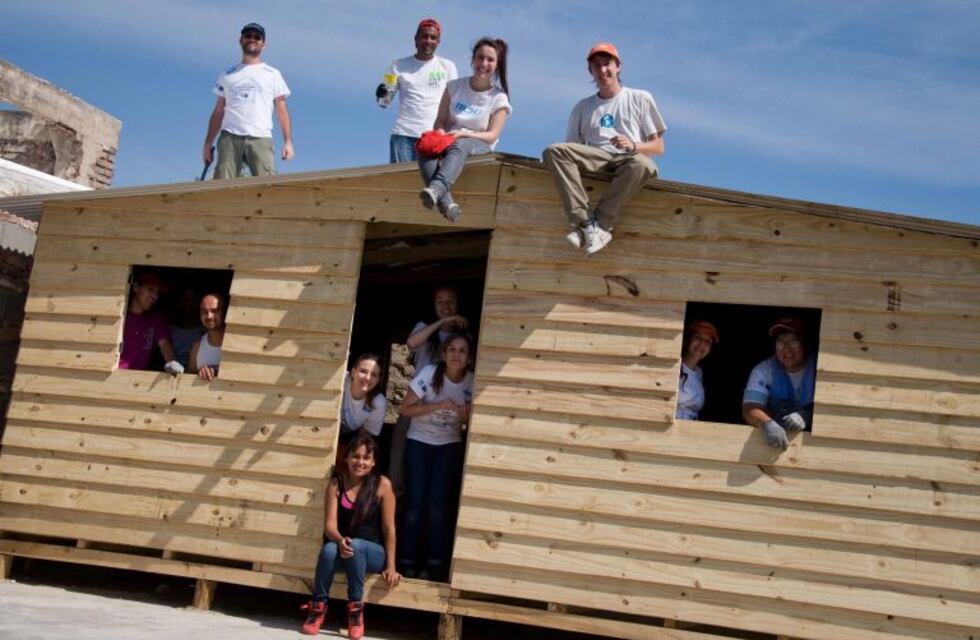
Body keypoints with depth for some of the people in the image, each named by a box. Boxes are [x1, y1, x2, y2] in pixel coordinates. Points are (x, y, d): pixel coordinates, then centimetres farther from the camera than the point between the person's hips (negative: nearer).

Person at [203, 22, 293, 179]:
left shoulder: (272, 74, 17)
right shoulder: (228, 75, 22)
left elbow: (282, 111, 11)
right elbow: (218, 112, 20)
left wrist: (288, 141, -2)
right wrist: (208, 143, 11)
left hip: (260, 138, -1)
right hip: (230, 137, 2)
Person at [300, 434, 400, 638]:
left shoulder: (382, 485, -10)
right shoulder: (336, 483, -3)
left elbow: (389, 528, -7)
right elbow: (330, 524, -10)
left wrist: (390, 567, -8)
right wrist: (340, 540, -33)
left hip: (373, 552, -1)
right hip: (341, 548, 2)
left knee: (356, 546, -35)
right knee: (329, 549, -33)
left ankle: (356, 607, -18)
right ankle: (318, 606, -13)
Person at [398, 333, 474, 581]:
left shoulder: (471, 381, -9)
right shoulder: (429, 373, -18)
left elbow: (469, 419, 5)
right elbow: (406, 409, -16)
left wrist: (465, 415, -19)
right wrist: (438, 405, -27)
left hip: (450, 445, 2)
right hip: (419, 442, -2)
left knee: (439, 504, -8)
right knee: (416, 503, -8)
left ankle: (435, 562, 0)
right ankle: (407, 560, 4)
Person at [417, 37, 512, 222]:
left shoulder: (499, 98, 2)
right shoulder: (454, 87, 9)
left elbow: (492, 136, -6)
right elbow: (440, 120, 7)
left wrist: (462, 134, -23)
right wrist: (441, 136, -18)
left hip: (479, 145, -3)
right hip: (449, 142, 3)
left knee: (459, 146, -40)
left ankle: (436, 189, -66)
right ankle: (446, 203, -52)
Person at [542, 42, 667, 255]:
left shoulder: (641, 98, 18)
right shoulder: (583, 107, 25)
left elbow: (658, 146, 10)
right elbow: (572, 149, 17)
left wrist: (633, 146, -11)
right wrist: (565, 156, -8)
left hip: (628, 160, -2)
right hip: (594, 159, 2)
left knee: (641, 164, -40)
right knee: (554, 151, -28)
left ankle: (600, 226, -38)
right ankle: (587, 222, -40)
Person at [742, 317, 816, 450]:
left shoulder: (818, 368, -5)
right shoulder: (763, 370, -6)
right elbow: (750, 408, -16)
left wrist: (805, 416, -29)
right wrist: (769, 424, -36)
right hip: (775, 437, 0)